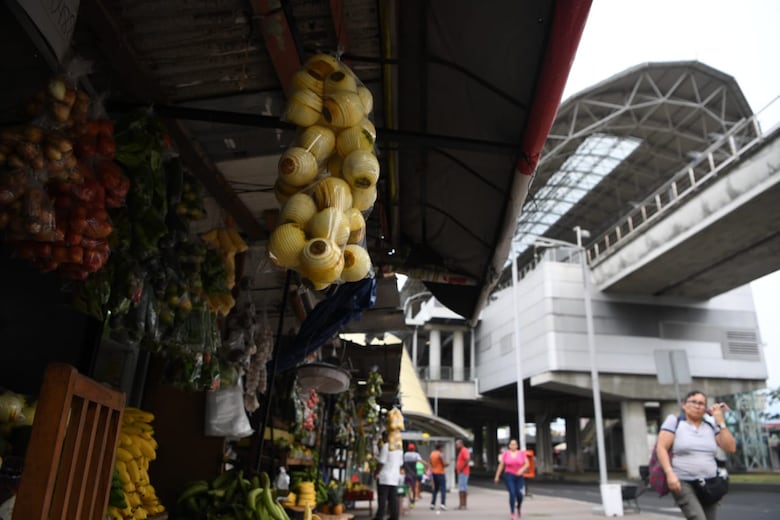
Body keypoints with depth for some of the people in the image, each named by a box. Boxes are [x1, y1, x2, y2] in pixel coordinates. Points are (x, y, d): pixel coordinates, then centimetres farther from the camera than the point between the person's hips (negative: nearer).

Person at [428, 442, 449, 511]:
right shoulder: (440, 454, -14)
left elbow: (429, 463, 11)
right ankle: (442, 504, -18)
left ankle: (432, 504, 17)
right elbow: (444, 464, -15)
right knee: (443, 489, -6)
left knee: (435, 489, 17)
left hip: (434, 473, 7)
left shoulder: (431, 454, 7)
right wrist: (447, 463, 5)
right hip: (440, 473, -7)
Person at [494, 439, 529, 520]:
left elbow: (527, 464, 4)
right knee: (512, 493, -13)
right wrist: (497, 476, 4)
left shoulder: (521, 453, 4)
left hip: (519, 476, 1)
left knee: (519, 494, -9)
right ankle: (512, 513, 1)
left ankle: (519, 508, 24)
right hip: (509, 476, -1)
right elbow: (501, 465, 4)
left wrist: (522, 469, -15)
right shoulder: (506, 453, 1)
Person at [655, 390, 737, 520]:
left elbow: (731, 448, 4)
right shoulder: (674, 421, -1)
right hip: (683, 483, -5)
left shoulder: (711, 425, 12)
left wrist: (720, 422, -1)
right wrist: (670, 473, -19)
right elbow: (661, 448, -6)